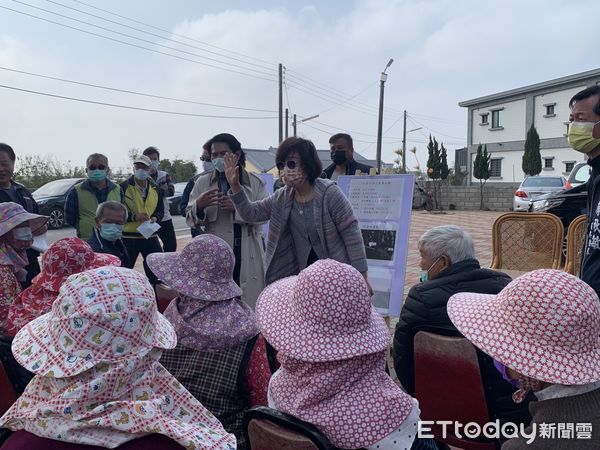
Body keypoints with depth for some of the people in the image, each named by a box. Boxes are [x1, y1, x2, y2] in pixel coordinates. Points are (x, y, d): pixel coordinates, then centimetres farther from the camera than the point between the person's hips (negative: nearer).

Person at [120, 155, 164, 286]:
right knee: (125, 270, 6)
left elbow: (160, 210, 16)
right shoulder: (124, 187, -6)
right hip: (129, 236, -4)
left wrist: (155, 218, -6)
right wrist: (134, 217, -20)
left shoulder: (155, 189, 9)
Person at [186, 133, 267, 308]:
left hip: (248, 255, 0)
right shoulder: (202, 182, 7)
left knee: (250, 305, 3)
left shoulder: (255, 182, 5)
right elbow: (190, 219, 6)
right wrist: (199, 206, -16)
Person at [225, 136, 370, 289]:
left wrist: (361, 276, -14)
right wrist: (235, 186, -10)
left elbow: (351, 234, -14)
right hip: (303, 275, 5)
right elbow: (251, 213, 5)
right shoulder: (281, 198, 2)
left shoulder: (329, 193, -15)